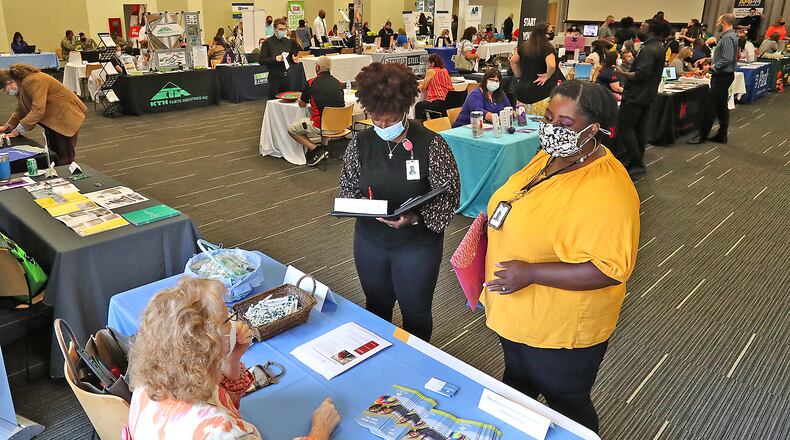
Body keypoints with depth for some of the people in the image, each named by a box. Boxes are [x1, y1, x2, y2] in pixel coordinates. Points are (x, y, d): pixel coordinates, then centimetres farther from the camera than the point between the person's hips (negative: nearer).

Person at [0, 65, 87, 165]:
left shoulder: (32, 81, -26)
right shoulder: (20, 85, 3)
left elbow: (38, 110, -31)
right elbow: (20, 110, 12)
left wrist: (17, 130, -27)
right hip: (51, 118, 10)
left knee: (64, 158, -5)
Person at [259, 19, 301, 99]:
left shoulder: (289, 42, 11)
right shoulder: (268, 42, -2)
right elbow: (261, 60, -7)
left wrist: (294, 60, -3)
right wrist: (275, 59, -19)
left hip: (287, 76, 4)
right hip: (274, 77, -4)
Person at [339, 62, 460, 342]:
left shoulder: (430, 144, -16)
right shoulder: (361, 143, -5)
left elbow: (449, 196, -14)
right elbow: (347, 186, 6)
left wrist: (416, 217, -30)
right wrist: (359, 202, -17)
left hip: (417, 244, -3)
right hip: (370, 241, 4)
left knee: (415, 311, 14)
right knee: (376, 306, 22)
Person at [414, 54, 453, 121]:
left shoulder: (430, 71, -5)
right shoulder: (445, 71, 15)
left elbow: (423, 88, 2)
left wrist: (420, 85, 23)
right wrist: (424, 83, 33)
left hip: (440, 103, -8)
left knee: (418, 106, 10)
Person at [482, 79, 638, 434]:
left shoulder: (605, 190, -30)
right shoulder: (548, 156, -2)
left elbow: (610, 268, -31)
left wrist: (530, 274, -33)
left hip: (561, 329, -8)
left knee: (566, 406, 19)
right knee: (516, 382, 32)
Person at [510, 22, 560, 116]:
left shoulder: (523, 46, 8)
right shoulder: (547, 48, -11)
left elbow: (513, 61, 18)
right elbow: (551, 65, -26)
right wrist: (547, 76, -10)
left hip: (522, 91, 7)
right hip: (540, 93, -7)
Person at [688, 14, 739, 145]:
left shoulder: (728, 38, -17)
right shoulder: (727, 36, 15)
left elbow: (727, 60, -24)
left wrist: (711, 67, -19)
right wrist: (708, 60, 13)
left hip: (722, 76, -11)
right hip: (723, 75, 11)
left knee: (710, 106, -7)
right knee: (722, 106, 13)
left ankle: (702, 135, -2)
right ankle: (722, 135, 19)